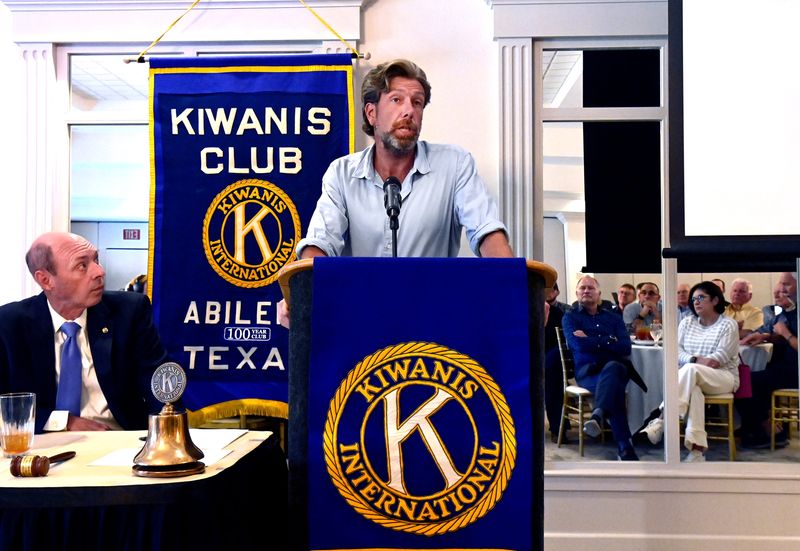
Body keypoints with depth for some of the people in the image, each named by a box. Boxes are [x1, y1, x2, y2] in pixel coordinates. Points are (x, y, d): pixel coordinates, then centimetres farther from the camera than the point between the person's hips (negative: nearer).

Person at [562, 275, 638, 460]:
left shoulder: (613, 318, 24)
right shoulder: (570, 317, 17)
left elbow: (626, 348, 4)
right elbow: (578, 344, -6)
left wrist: (590, 340, 0)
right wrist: (609, 341, 1)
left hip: (616, 367, 2)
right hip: (587, 371, -2)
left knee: (612, 367, -39)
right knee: (613, 385, -38)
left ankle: (598, 416, -63)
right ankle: (624, 447, -48)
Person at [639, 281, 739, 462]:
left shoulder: (728, 325, 1)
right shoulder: (687, 322, 15)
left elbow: (720, 357, -11)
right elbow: (676, 351, 3)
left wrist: (694, 363, -18)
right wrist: (696, 359, -15)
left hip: (723, 377, -3)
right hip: (695, 379, 3)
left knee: (690, 370, -36)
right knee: (693, 390, -37)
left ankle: (661, 420, -43)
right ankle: (697, 449, -46)